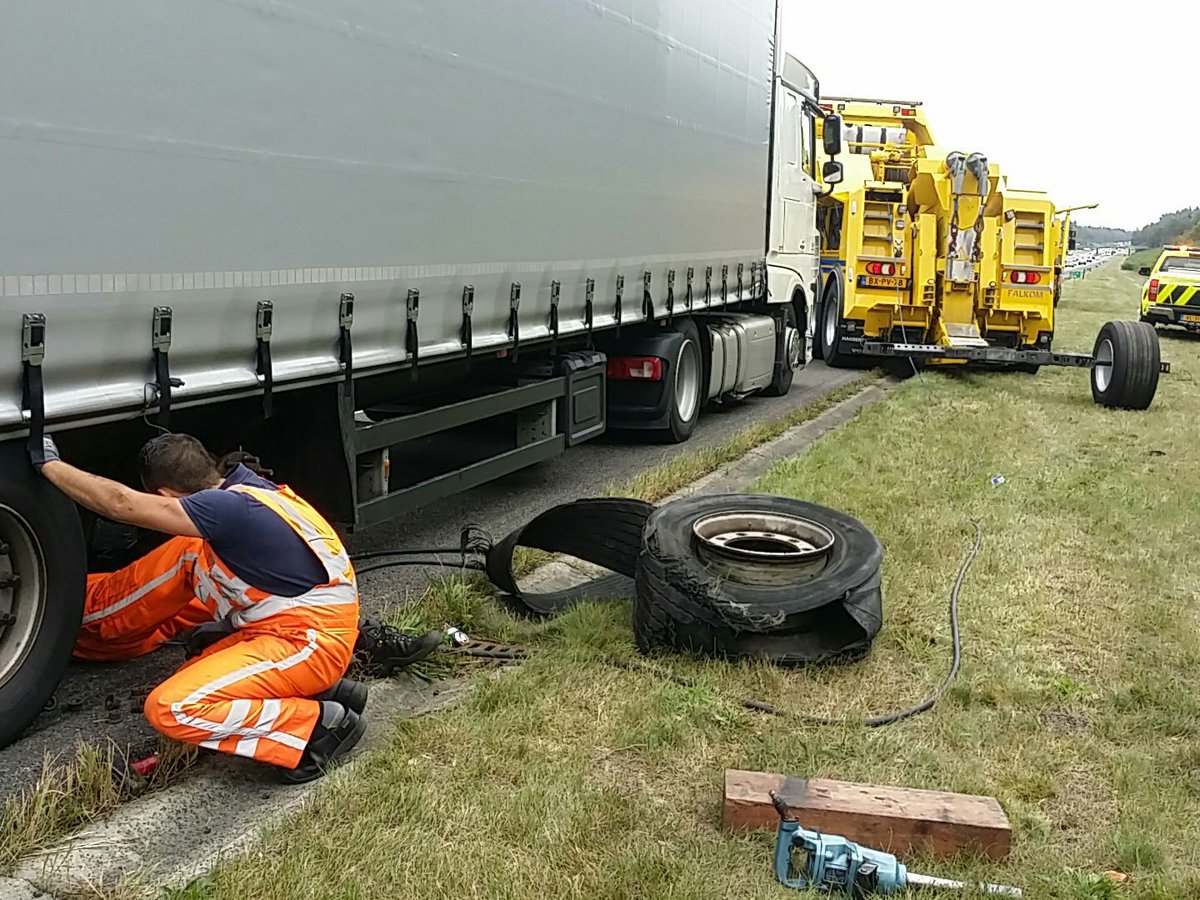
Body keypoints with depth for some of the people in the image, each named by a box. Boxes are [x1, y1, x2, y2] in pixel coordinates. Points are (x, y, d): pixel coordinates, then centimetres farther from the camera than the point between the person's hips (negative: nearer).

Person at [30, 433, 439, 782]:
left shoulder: (232, 509, -23)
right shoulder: (244, 485, 2)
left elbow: (121, 504, -20)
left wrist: (49, 463, -8)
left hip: (310, 642, -9)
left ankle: (320, 725, -10)